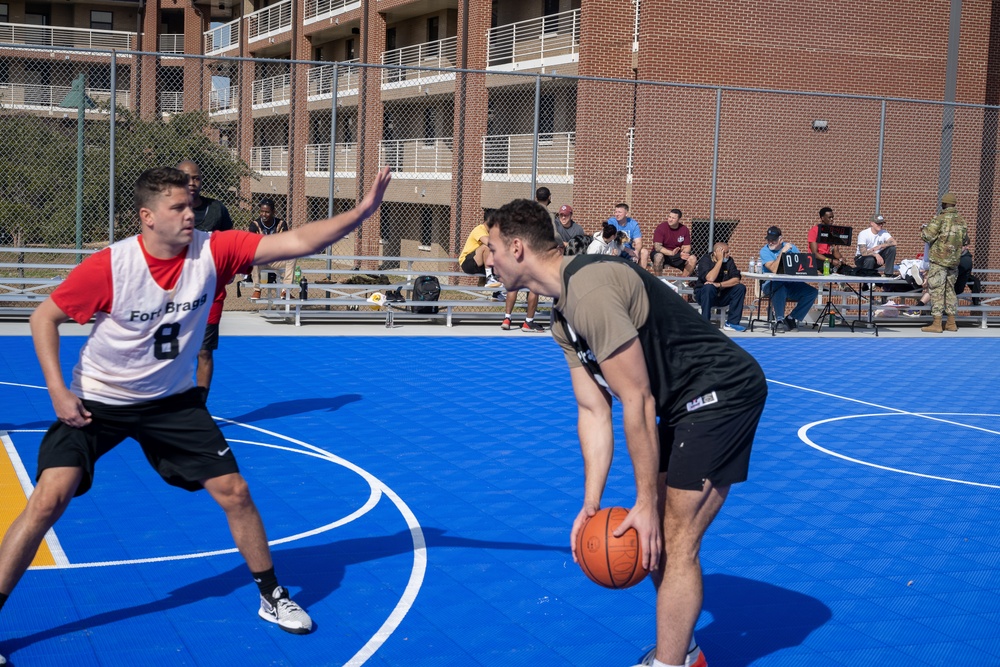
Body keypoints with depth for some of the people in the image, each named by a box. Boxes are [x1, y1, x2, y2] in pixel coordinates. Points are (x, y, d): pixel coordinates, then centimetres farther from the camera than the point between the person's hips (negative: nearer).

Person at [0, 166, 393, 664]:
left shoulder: (212, 251, -16)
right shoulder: (108, 267, -23)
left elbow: (296, 242, -22)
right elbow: (44, 317, -11)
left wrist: (362, 211, -33)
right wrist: (57, 390, -19)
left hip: (173, 400, 3)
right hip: (96, 401, -3)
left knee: (234, 493, -1)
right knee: (50, 499, -17)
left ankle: (271, 597, 19)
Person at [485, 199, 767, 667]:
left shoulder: (590, 291, -24)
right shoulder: (563, 317, 8)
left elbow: (637, 402, -23)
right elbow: (593, 412, 7)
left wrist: (646, 503, -17)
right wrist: (590, 504, 0)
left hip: (723, 391, -10)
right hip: (686, 402, 10)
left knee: (676, 543, -8)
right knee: (658, 535, 16)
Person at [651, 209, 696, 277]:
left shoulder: (684, 229, -3)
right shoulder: (661, 227, -14)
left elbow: (687, 247, 0)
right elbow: (657, 246, -22)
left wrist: (683, 253, -26)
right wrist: (671, 253, -39)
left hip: (676, 255, 4)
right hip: (663, 253, -4)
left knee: (693, 259, -18)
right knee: (659, 256, -37)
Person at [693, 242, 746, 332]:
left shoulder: (729, 261, 1)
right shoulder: (705, 260, -12)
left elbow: (736, 279, -11)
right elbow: (710, 279, -29)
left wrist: (719, 285, -27)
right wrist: (720, 260, -24)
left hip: (722, 296, 5)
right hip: (704, 294, -5)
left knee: (741, 287, -16)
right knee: (709, 287, -36)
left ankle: (732, 323, -14)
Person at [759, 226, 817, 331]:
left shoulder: (791, 247, 7)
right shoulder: (765, 251, -5)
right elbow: (774, 270, -21)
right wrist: (782, 252, -21)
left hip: (790, 284, 4)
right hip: (770, 285, -4)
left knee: (812, 292, -16)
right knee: (780, 287, -39)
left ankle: (792, 318, -7)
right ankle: (780, 319, -20)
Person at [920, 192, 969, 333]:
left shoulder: (940, 218, -12)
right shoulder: (962, 220, 7)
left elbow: (927, 236, -15)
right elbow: (965, 241, 16)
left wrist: (923, 229, 6)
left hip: (939, 259, -6)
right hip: (954, 261, 6)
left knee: (936, 291, -4)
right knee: (950, 290, 15)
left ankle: (937, 324, -7)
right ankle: (951, 323, 17)